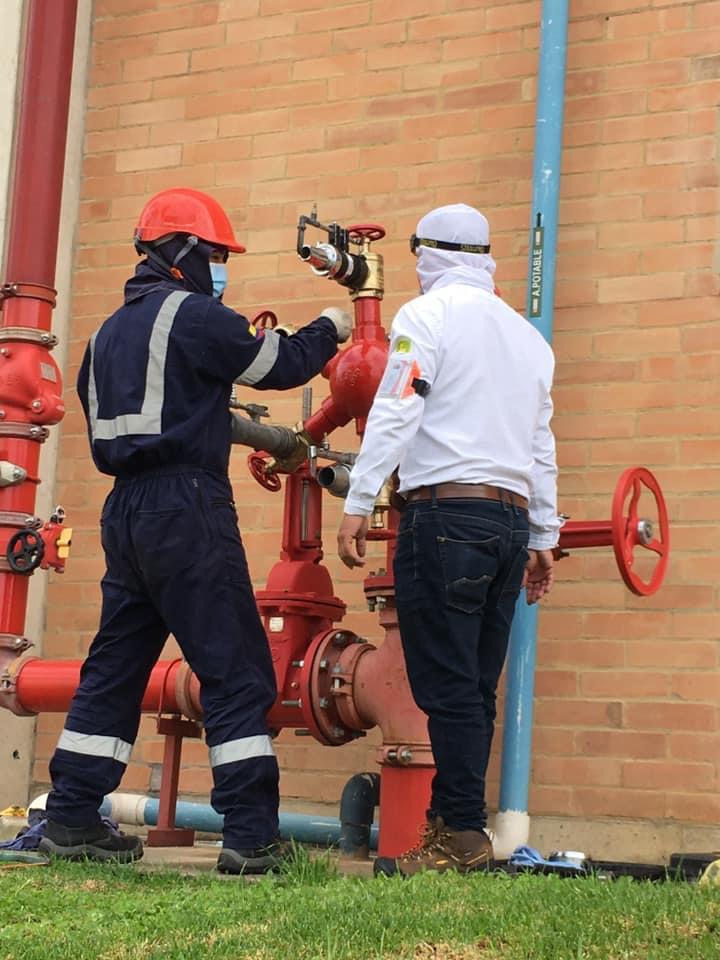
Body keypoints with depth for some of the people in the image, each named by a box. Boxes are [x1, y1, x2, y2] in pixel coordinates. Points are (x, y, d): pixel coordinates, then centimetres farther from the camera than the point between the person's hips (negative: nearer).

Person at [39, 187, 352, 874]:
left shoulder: (110, 333, 18)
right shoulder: (193, 314, -7)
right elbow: (281, 365, -2)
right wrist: (329, 330, 17)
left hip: (125, 509, 8)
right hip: (188, 508, -8)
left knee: (114, 666, 14)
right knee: (237, 675, -5)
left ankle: (71, 821, 16)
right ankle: (250, 837, -7)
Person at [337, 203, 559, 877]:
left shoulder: (428, 314, 0)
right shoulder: (528, 335, 20)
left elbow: (394, 412, -10)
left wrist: (357, 505, -9)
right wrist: (544, 537, 23)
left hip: (446, 512, -7)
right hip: (512, 519, 7)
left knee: (448, 687, -7)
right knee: (475, 689, 8)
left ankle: (463, 836, -8)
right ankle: (450, 821, 9)